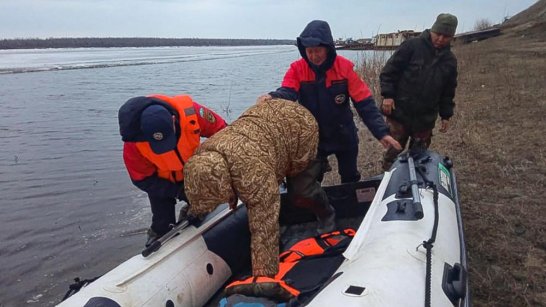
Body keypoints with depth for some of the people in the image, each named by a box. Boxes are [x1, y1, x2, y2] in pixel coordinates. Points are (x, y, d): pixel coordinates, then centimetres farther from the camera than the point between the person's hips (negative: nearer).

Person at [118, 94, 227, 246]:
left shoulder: (190, 111, -38)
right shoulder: (134, 143, -36)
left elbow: (220, 130, -22)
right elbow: (142, 180, -22)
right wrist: (178, 191, -30)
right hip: (161, 182, -2)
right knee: (163, 227, 3)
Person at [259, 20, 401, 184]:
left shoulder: (344, 67, -16)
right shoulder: (297, 69, -13)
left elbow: (364, 103, -18)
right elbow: (287, 92, -28)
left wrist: (381, 132, -26)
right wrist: (272, 97, -53)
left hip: (343, 135, 0)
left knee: (350, 178, 19)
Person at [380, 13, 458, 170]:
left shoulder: (450, 60, 10)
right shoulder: (412, 46, -6)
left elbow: (448, 91, 17)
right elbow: (389, 70, -7)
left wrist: (446, 115, 15)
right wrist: (387, 95, -15)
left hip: (425, 120, 4)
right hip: (399, 113, -4)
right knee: (393, 152, 4)